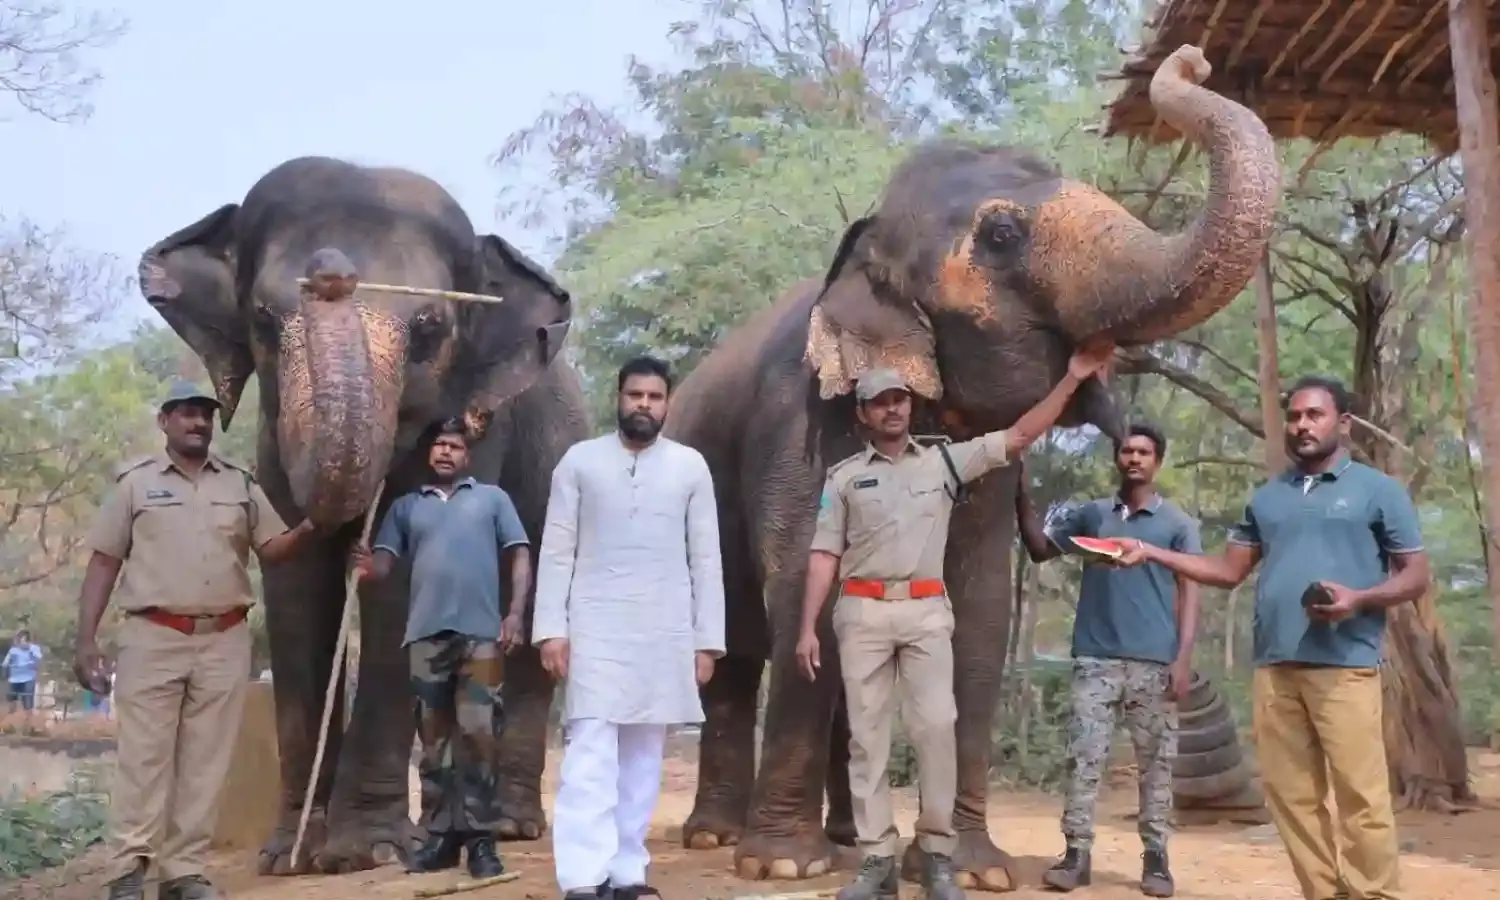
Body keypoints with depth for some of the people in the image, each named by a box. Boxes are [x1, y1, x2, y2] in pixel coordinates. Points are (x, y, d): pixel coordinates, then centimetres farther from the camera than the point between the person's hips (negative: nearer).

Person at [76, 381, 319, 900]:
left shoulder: (241, 484, 12)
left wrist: (306, 530, -12)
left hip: (224, 641, 3)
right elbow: (104, 563, 5)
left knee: (205, 761, 4)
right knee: (143, 758, -2)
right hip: (153, 638, -2)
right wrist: (86, 640, -3)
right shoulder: (136, 482, 5)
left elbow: (272, 550, 11)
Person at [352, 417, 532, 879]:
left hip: (480, 631, -2)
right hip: (426, 633, 2)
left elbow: (519, 556, 7)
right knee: (434, 736, 6)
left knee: (478, 733, -6)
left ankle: (481, 838, -1)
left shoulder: (492, 498, 14)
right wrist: (369, 567, -17)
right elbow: (385, 560, 8)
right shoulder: (406, 506, 19)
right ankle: (440, 834, 14)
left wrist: (515, 614, -5)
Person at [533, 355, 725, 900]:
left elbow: (706, 560, 6)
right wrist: (550, 628, -7)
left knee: (643, 758, 7)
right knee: (590, 754, -10)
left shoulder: (690, 466, 6)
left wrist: (708, 640, 1)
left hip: (664, 633, 2)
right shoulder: (580, 461, 3)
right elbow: (556, 553, 1)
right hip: (596, 628, -2)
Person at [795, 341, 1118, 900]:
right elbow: (824, 556, 5)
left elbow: (1019, 437, 6)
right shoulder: (845, 476, 8)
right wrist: (808, 629, -2)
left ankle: (937, 853, 2)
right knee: (867, 734, 1)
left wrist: (1071, 379, 0)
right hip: (862, 611, 0)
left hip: (926, 609, 0)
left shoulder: (944, 462, 9)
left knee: (935, 724, -8)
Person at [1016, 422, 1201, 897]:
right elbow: (1040, 548, 16)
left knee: (1155, 761, 4)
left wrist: (1184, 657, -7)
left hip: (1154, 661, -1)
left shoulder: (1177, 522, 6)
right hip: (1096, 658, 1)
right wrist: (1020, 495, 6)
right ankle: (1076, 852, 0)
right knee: (1084, 756, -2)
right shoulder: (1091, 515, 11)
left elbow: (1188, 590, 2)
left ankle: (1155, 856, 11)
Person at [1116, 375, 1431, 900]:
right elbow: (1229, 571, 19)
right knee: (1291, 794, 4)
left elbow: (1417, 576, 4)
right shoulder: (1266, 497, 19)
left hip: (1346, 666, -5)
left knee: (1361, 796, -9)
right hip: (1274, 666, 5)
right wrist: (1150, 552, 10)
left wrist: (1359, 599, -15)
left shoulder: (1378, 490, 6)